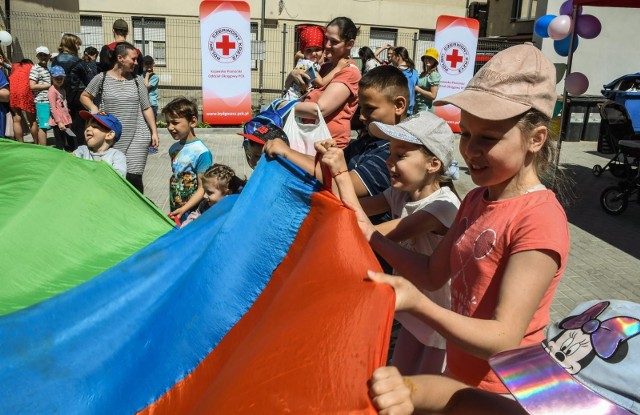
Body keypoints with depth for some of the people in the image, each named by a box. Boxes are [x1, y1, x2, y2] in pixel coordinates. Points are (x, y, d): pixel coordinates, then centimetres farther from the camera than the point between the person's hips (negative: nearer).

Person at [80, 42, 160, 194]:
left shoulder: (137, 80, 6)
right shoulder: (101, 78, 1)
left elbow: (146, 108, 9)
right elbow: (84, 96, 14)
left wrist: (154, 132, 5)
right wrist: (93, 107, -6)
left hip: (137, 137, 0)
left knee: (133, 177, -8)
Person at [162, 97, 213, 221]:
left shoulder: (202, 152, -18)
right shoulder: (173, 148, 5)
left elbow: (202, 189, -18)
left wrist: (183, 209, -25)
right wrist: (172, 210, 11)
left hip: (191, 214, -6)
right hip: (174, 212, 7)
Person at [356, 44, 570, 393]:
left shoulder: (539, 218, -26)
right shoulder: (476, 199, -1)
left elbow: (505, 341, -27)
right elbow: (434, 275, 3)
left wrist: (417, 304, -39)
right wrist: (372, 236, -9)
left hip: (498, 395, -6)